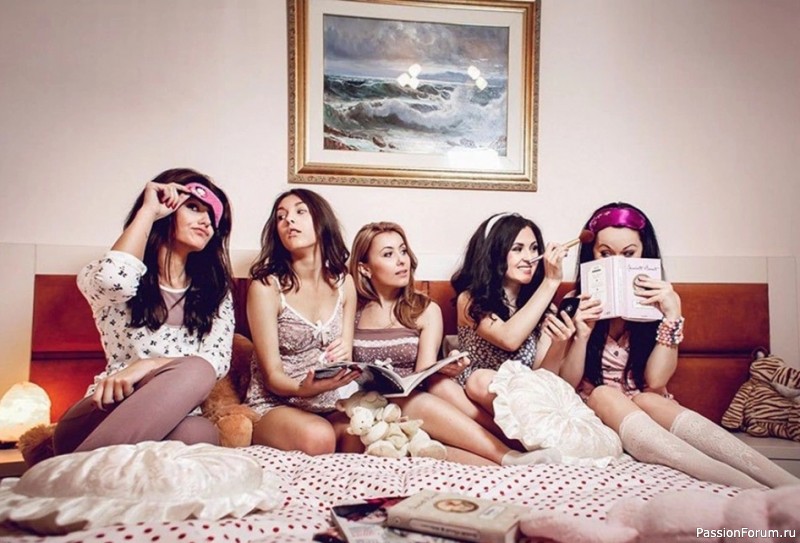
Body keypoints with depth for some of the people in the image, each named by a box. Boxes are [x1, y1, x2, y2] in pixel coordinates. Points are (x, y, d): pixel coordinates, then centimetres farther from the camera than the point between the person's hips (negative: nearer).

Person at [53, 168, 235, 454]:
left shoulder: (216, 291, 16)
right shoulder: (102, 279, 7)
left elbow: (218, 360, -1)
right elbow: (116, 279, -21)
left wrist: (149, 365, -20)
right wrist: (147, 211, -4)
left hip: (173, 421, 3)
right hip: (97, 418, -2)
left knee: (199, 432, -36)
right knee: (194, 371, -34)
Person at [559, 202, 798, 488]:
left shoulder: (654, 301, -5)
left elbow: (655, 381, -14)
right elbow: (566, 384, -9)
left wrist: (672, 313, -24)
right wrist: (582, 334, -27)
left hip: (644, 407, 1)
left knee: (648, 400, -32)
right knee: (605, 395, -33)